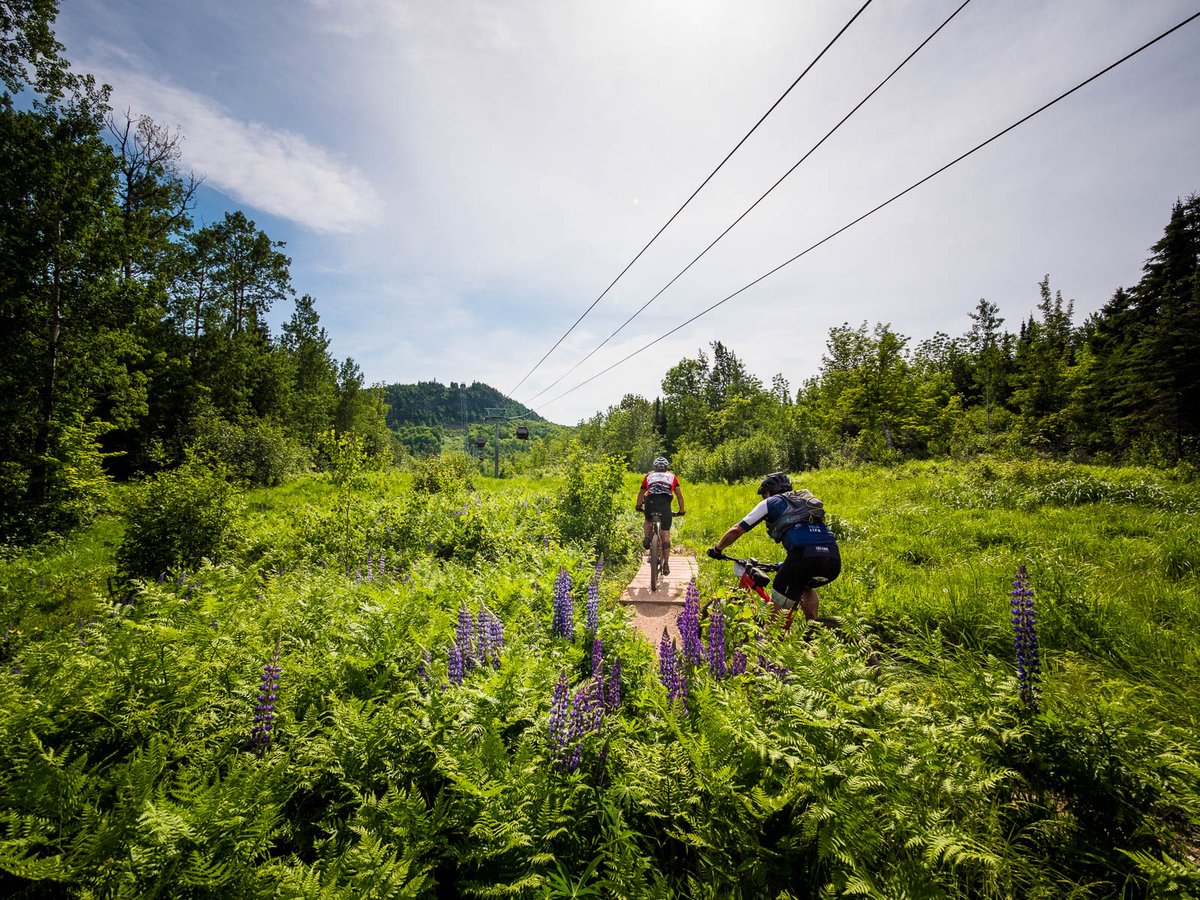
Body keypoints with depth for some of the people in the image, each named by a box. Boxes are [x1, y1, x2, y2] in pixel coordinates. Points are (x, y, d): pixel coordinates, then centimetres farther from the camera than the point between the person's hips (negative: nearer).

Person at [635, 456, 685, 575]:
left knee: (648, 521, 34)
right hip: (665, 505, -1)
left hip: (650, 503, 1)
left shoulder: (649, 476, 26)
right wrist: (681, 510, 29)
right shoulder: (672, 476, 25)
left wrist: (638, 506, 47)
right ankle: (666, 564, 6)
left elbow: (641, 493, 32)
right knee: (666, 535, 8)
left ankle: (646, 538, 7)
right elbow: (679, 495, 19)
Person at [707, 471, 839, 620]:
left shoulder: (771, 502, 19)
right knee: (807, 587, 36)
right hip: (834, 560, 6)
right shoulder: (808, 499, 35)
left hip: (804, 556, -6)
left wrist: (716, 549, 32)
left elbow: (736, 530, 17)